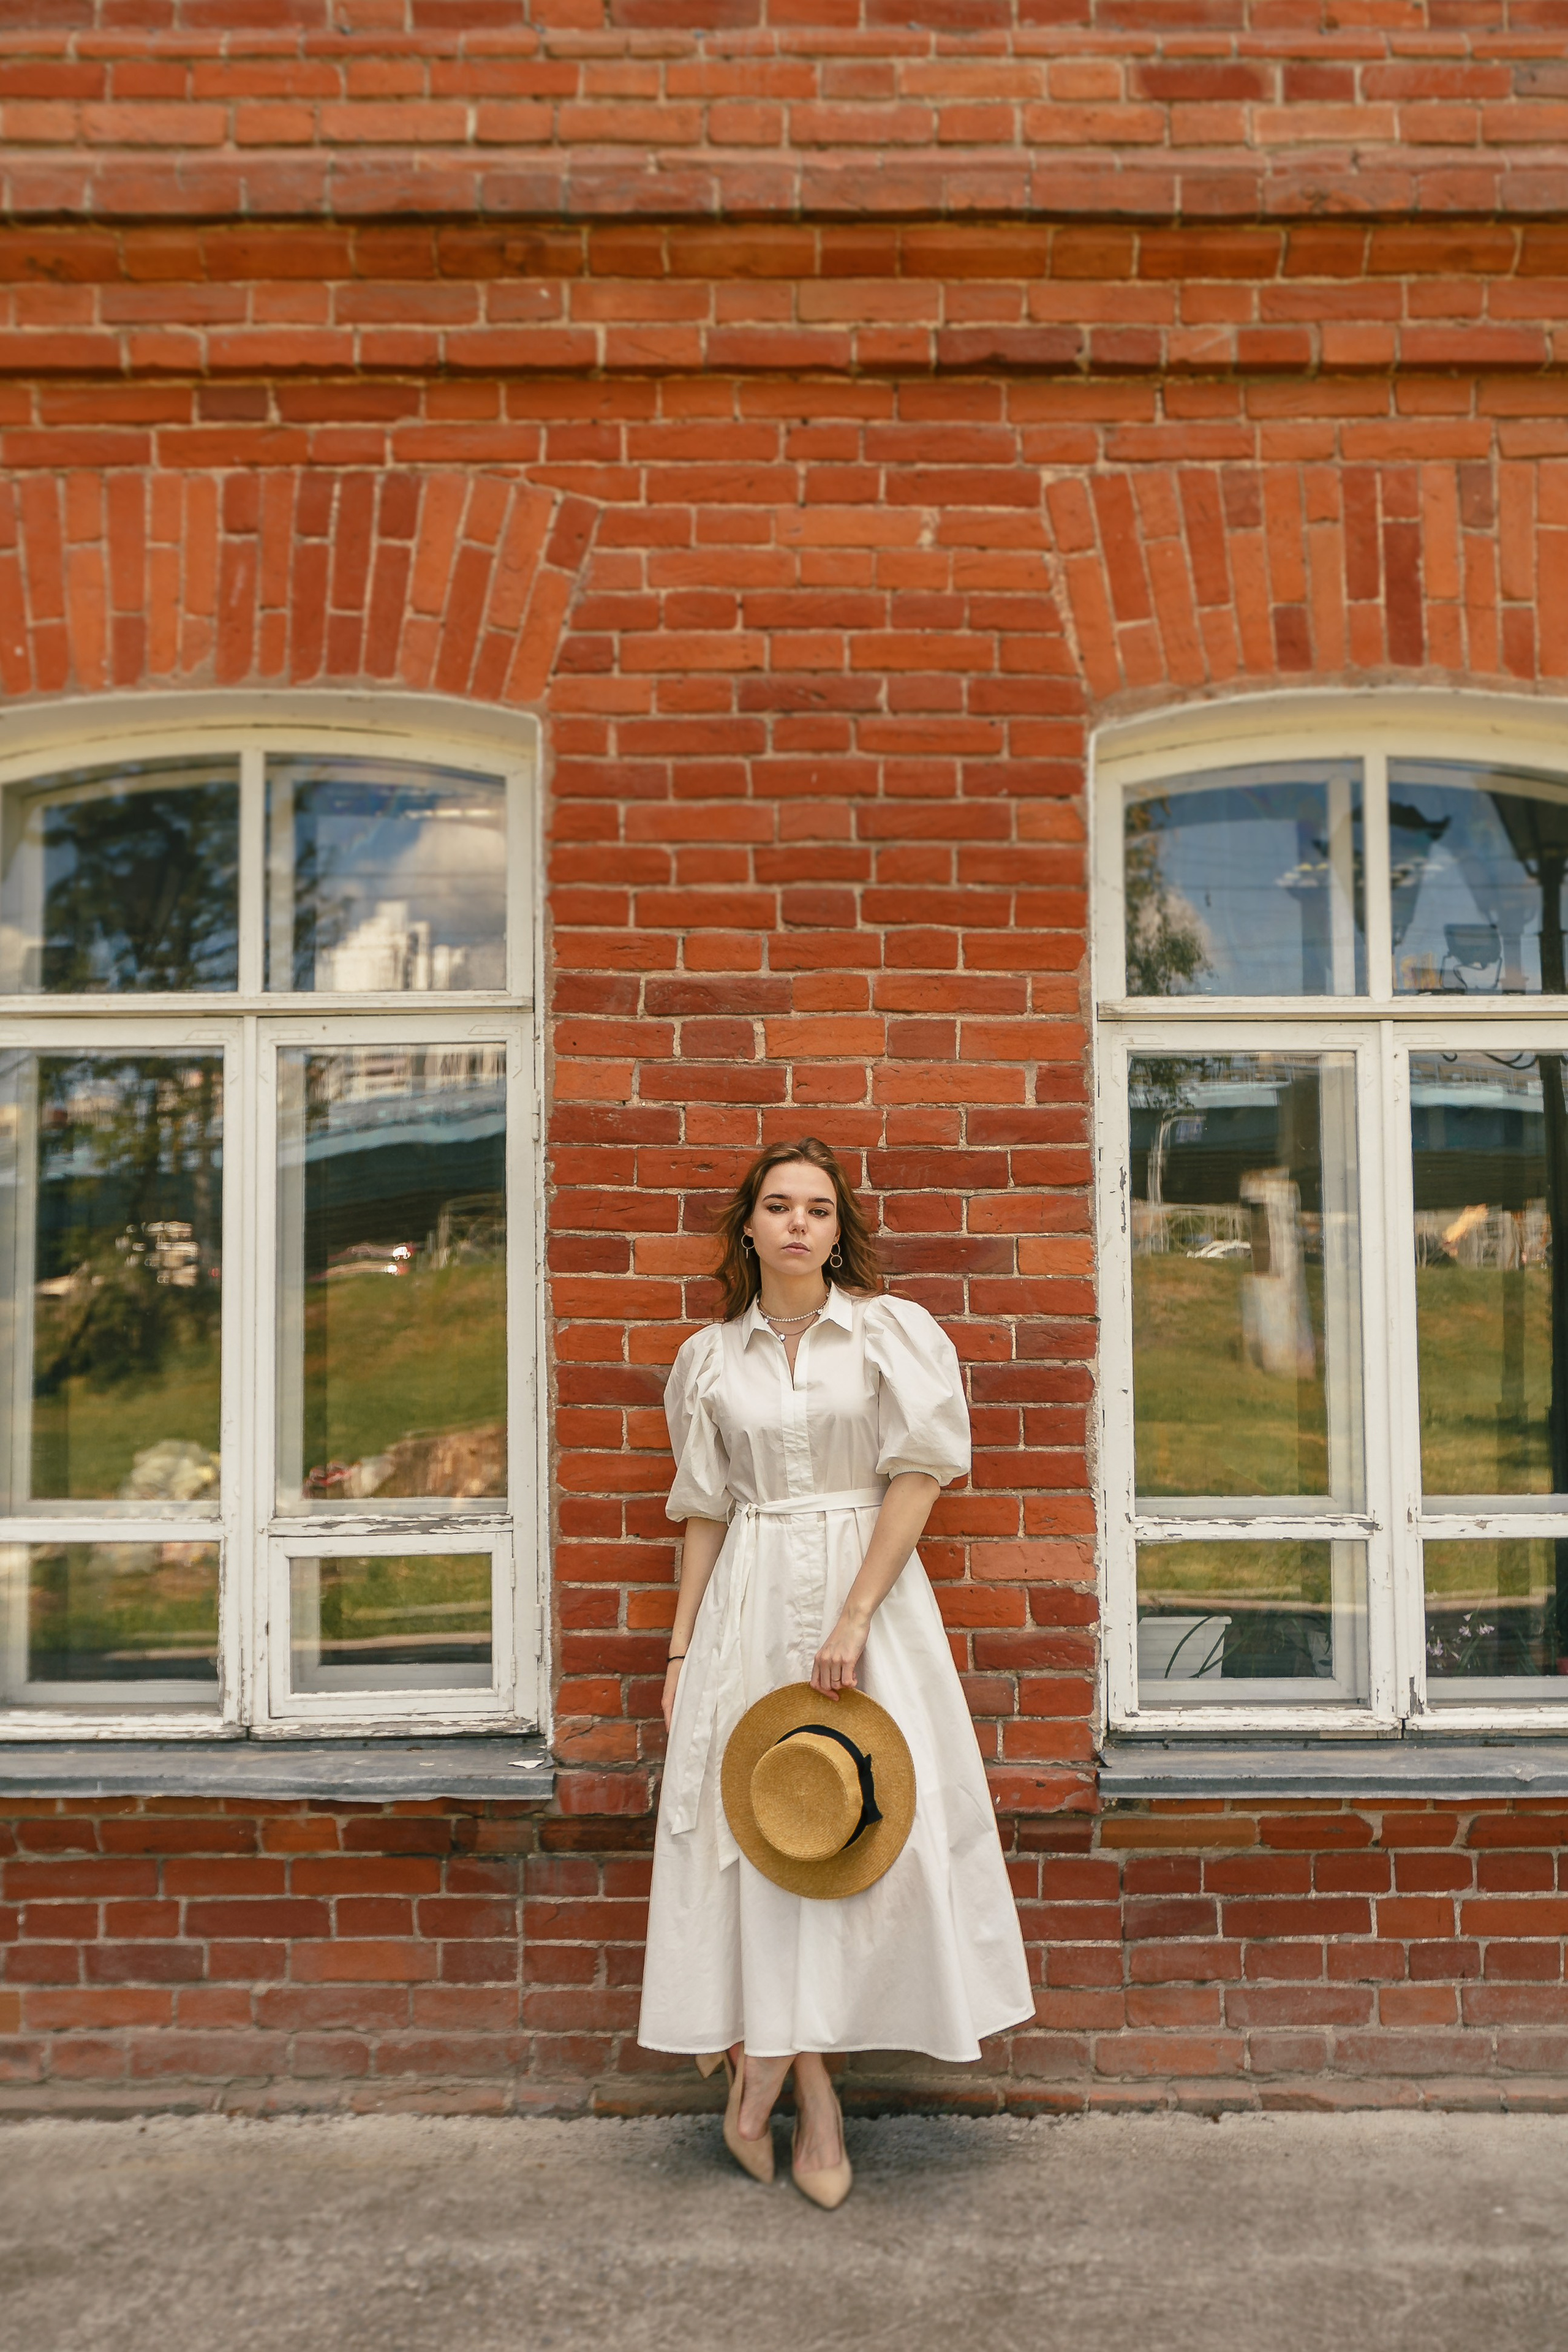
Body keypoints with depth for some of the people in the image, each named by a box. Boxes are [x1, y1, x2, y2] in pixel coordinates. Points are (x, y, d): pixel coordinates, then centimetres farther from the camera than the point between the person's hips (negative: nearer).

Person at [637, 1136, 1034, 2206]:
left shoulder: (892, 1333, -1)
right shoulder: (711, 1358, 7)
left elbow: (920, 1476, -7)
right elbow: (706, 1512, 10)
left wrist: (853, 1619, -14)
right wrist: (681, 1647, 6)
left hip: (870, 1586, -2)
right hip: (749, 1605, 2)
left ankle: (769, 2062, 17)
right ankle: (813, 2094, 15)